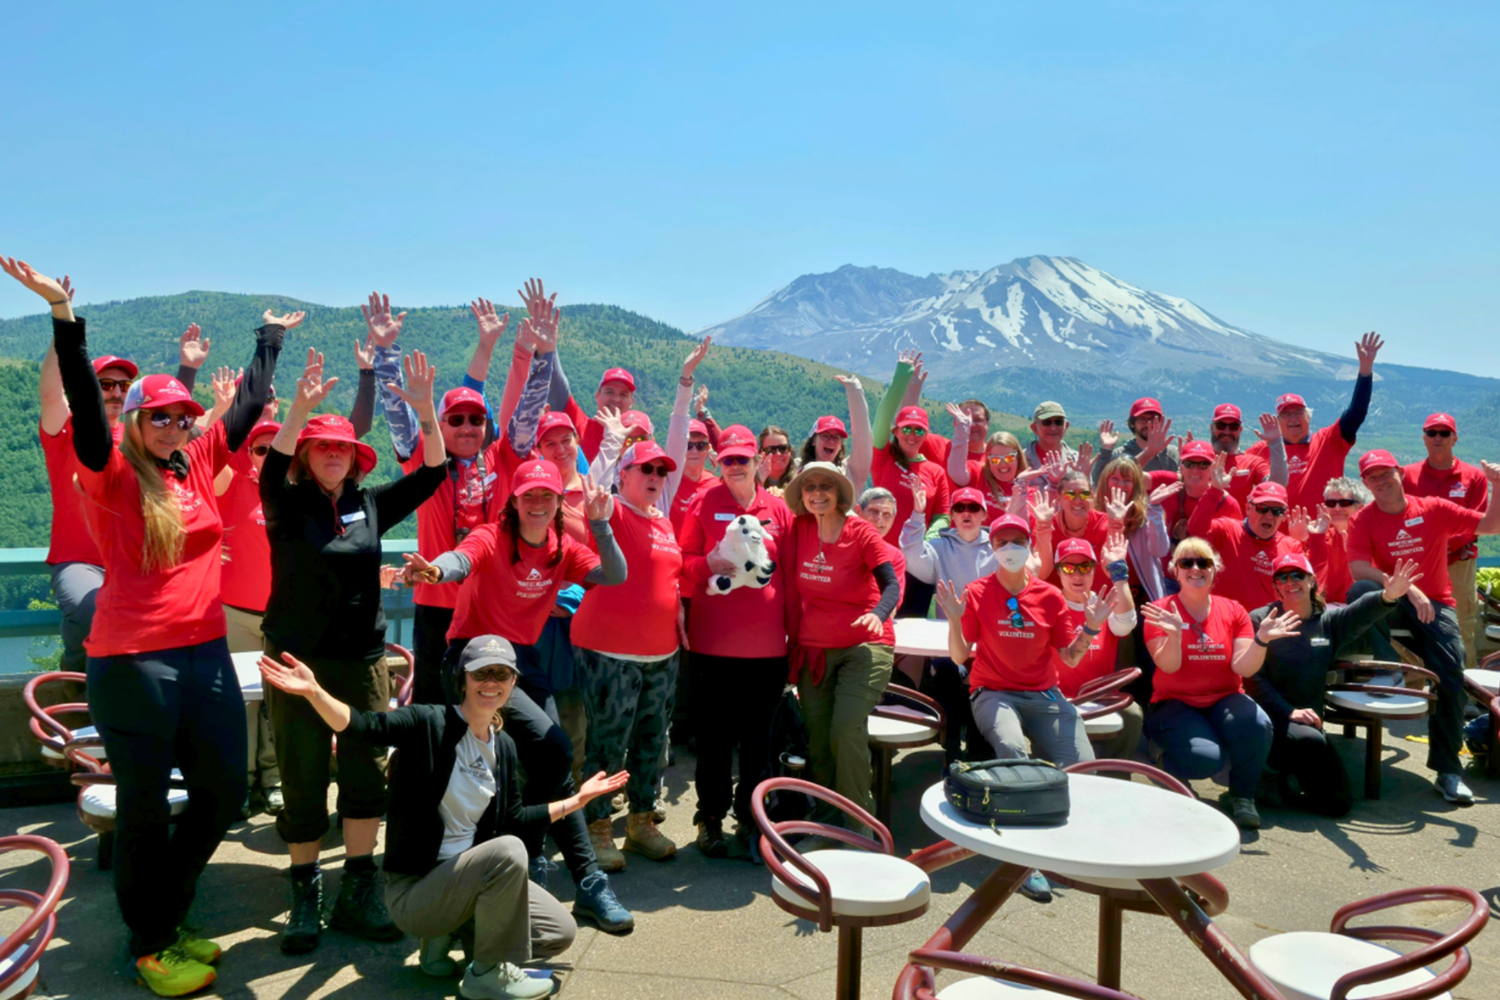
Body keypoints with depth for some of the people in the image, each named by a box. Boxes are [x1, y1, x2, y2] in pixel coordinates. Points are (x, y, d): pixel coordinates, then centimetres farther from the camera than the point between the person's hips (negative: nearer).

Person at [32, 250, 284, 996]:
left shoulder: (199, 464, 8)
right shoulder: (112, 475, -5)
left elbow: (249, 405, 17)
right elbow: (85, 405, -20)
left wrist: (270, 338, 26)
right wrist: (64, 316, -30)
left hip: (205, 652, 6)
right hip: (132, 659, -6)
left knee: (223, 792, 13)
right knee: (145, 807, 7)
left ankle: (164, 914, 34)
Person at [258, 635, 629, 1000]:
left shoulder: (504, 746, 3)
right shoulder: (429, 723, -17)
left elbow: (513, 820, 12)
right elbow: (362, 727, -34)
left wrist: (577, 800, 14)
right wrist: (313, 691, -51)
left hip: (467, 874, 7)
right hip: (413, 889, -7)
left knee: (560, 933, 4)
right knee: (508, 852, -33)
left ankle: (450, 931, 16)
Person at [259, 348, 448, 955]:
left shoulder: (370, 505, 6)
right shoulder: (288, 506, -2)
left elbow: (431, 473, -1)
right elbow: (272, 468, -24)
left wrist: (426, 411, -15)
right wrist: (301, 406, -38)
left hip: (363, 660, 3)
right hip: (298, 661, -3)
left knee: (367, 777, 4)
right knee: (303, 785, 5)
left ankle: (357, 894, 17)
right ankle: (305, 898, 21)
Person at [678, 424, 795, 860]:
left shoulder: (778, 509, 8)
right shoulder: (704, 504, 2)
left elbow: (792, 570, 11)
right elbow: (682, 562, 1)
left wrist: (792, 626, 6)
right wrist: (709, 564, -19)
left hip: (767, 643, 2)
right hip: (715, 641, -2)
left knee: (758, 735, 10)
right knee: (714, 736, 5)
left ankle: (751, 820, 23)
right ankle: (711, 819, 20)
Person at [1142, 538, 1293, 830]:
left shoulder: (1233, 611, 4)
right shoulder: (1161, 611, -5)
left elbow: (1243, 668, -6)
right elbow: (1169, 666, -16)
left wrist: (1261, 639, -23)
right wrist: (1174, 634, -34)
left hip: (1224, 700, 3)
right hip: (1175, 704, -3)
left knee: (1257, 724, -32)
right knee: (1207, 758, -30)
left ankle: (1242, 796, -6)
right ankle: (1163, 761, 8)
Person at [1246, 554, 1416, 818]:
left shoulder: (1328, 621, 8)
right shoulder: (1260, 620, -3)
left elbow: (1360, 612, -15)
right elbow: (1253, 677, -9)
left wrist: (1388, 596, -38)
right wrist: (1289, 712, -20)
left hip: (1309, 722, 5)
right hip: (1272, 719, -5)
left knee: (1338, 804, -2)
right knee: (1311, 740, -36)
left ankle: (1279, 785, 23)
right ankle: (1270, 773, -6)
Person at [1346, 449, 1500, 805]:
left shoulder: (1433, 509, 4)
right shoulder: (1363, 520, -2)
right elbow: (1358, 568, -16)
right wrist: (1408, 589, -26)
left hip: (1435, 605, 1)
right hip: (1391, 606, -1)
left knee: (1450, 678, -18)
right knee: (1360, 591, -35)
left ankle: (1448, 770, -5)